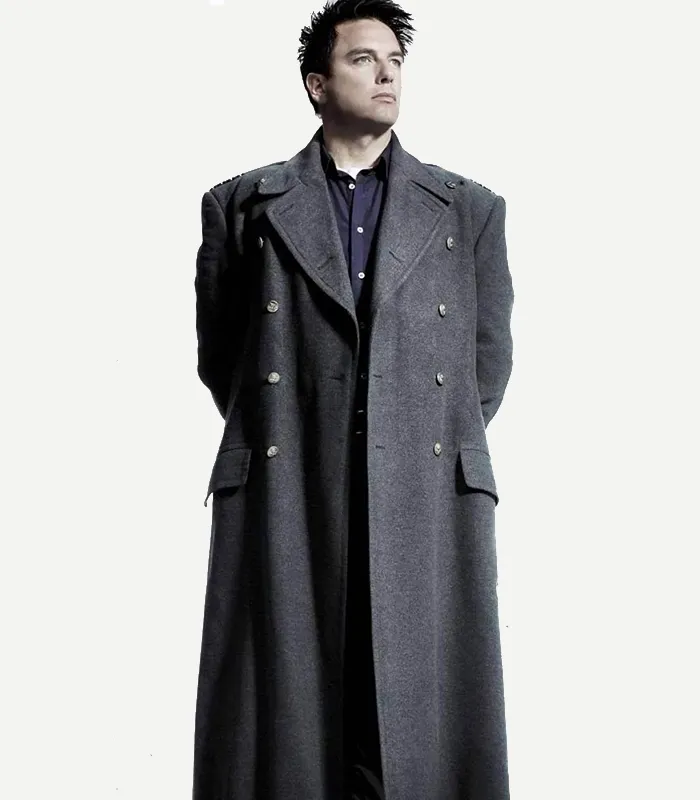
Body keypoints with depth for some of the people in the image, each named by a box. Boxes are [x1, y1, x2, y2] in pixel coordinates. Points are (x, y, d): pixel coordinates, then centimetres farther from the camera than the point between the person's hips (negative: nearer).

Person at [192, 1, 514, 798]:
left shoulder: (470, 210, 13)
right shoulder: (240, 206, 11)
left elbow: (488, 363, 15)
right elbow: (218, 358, 15)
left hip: (428, 505, 1)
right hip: (284, 506, 0)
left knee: (426, 731, 0)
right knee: (285, 725, 0)